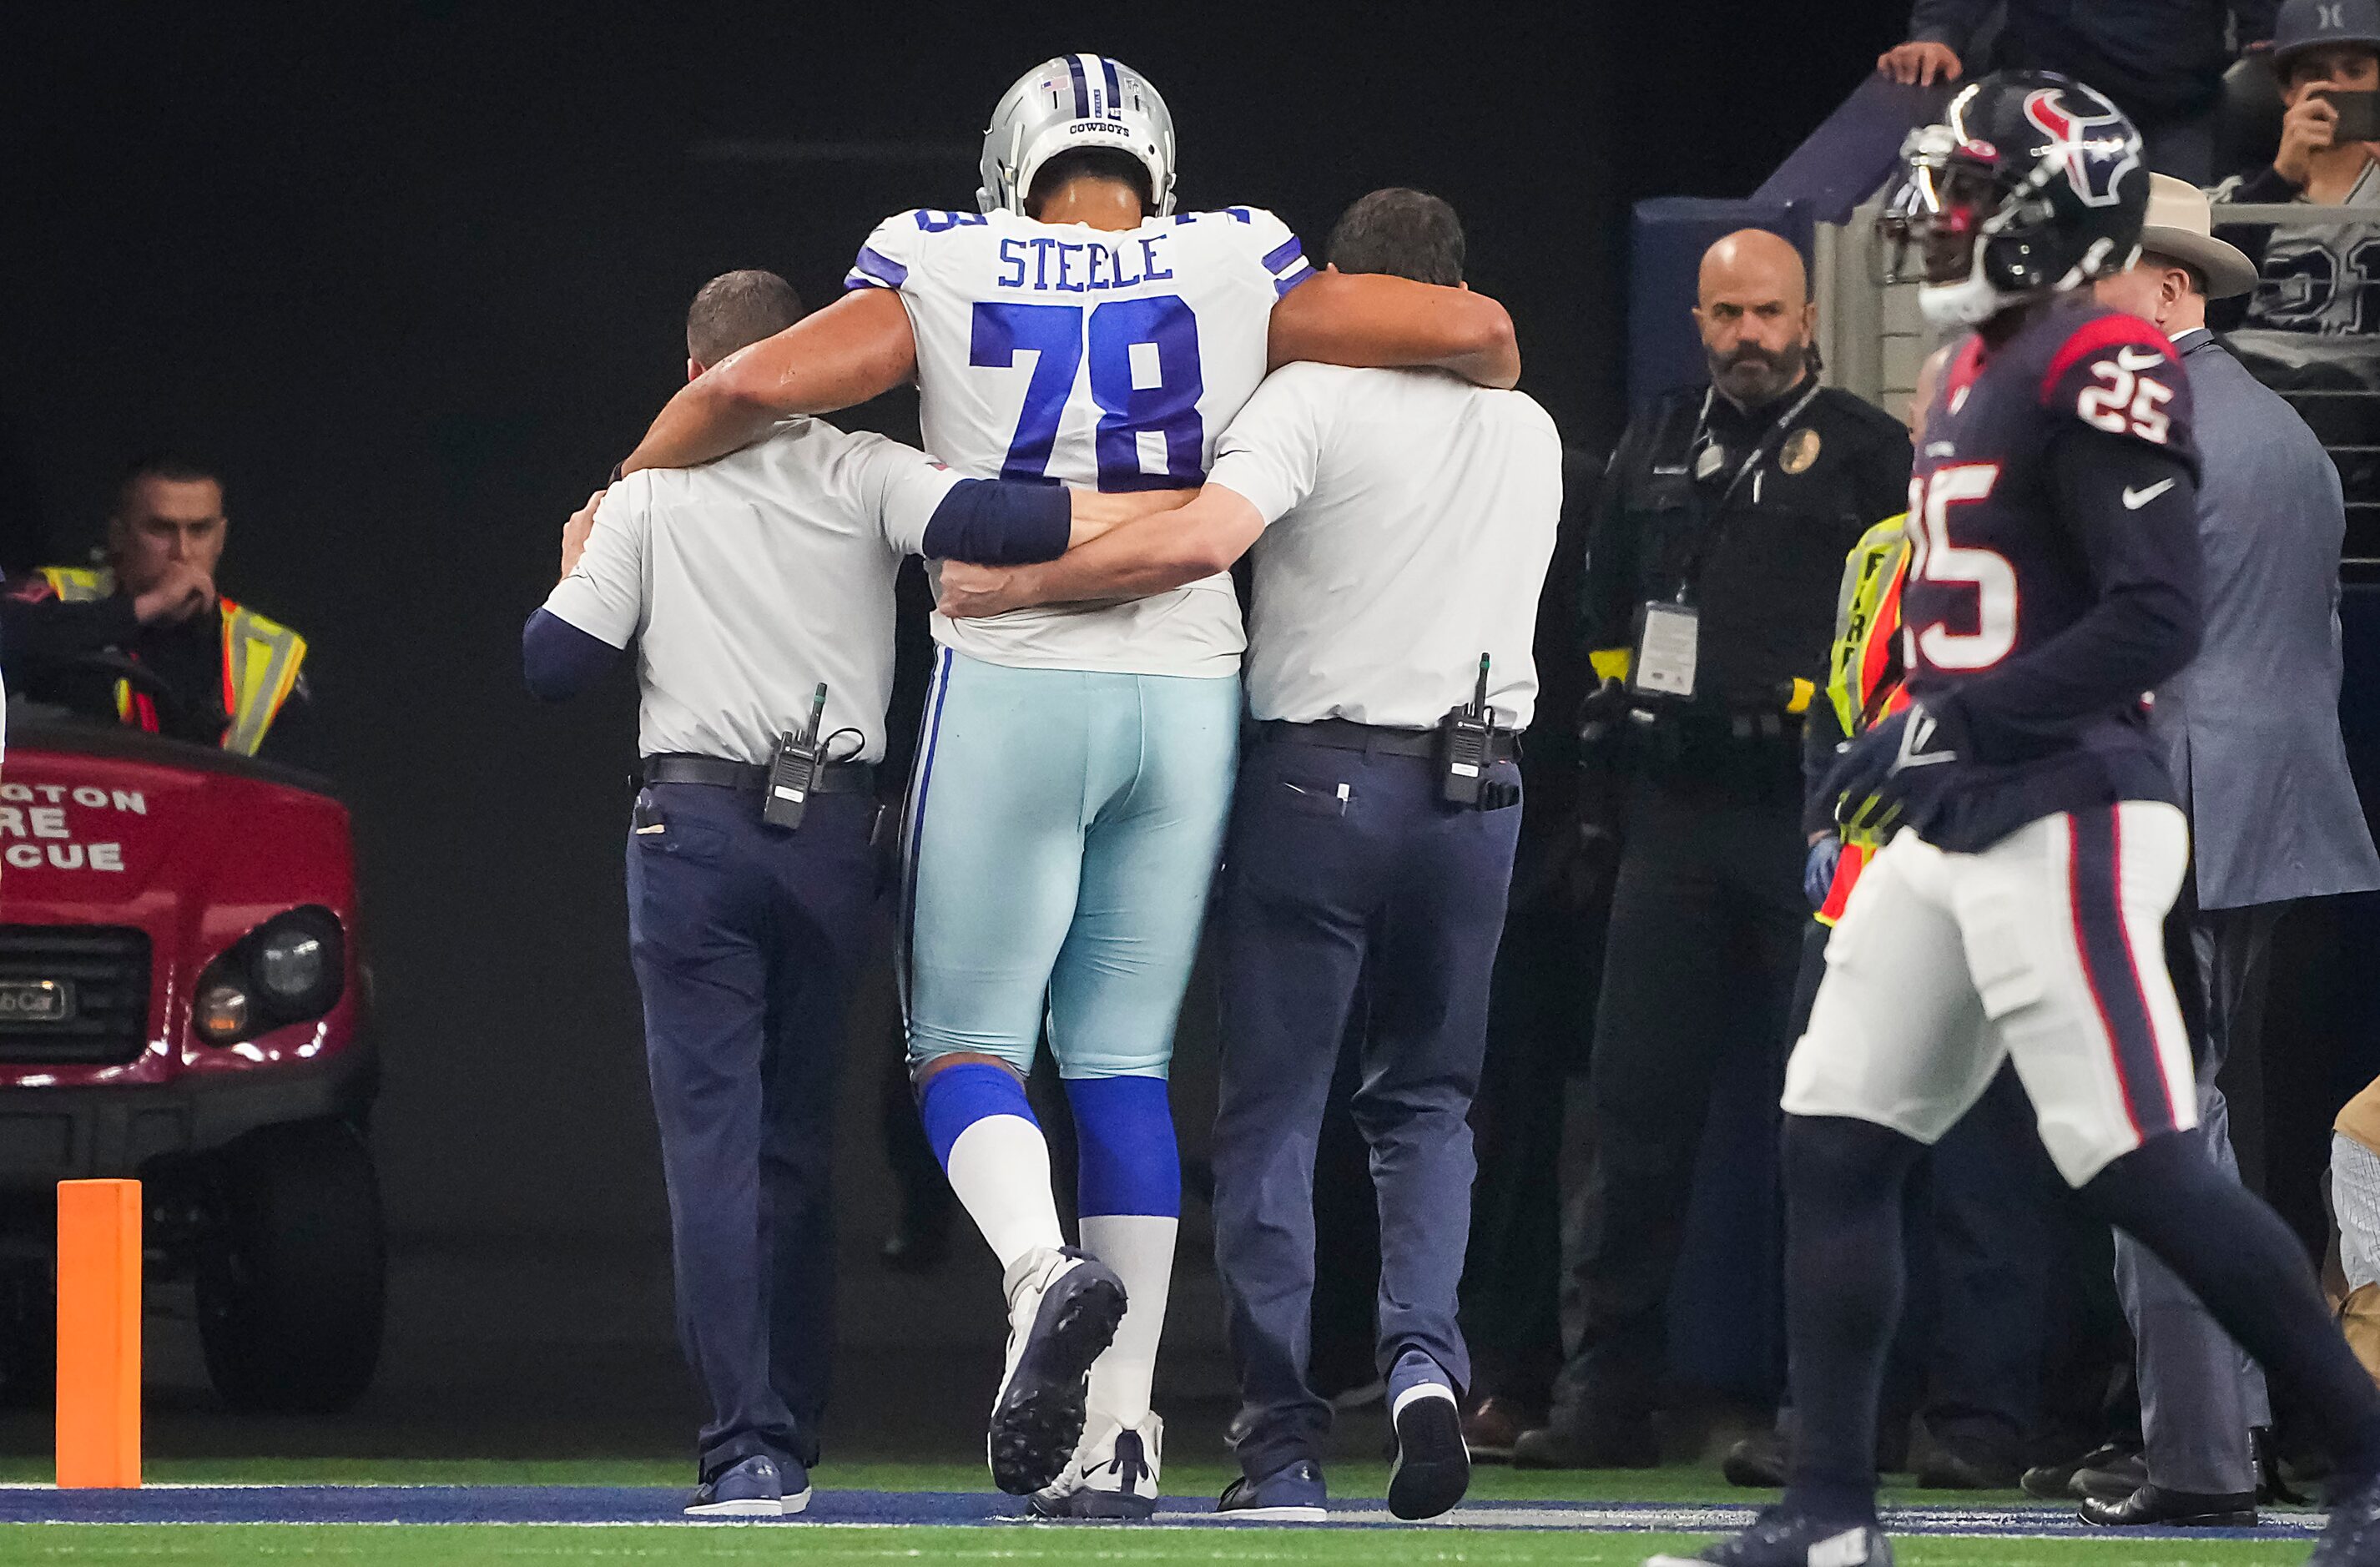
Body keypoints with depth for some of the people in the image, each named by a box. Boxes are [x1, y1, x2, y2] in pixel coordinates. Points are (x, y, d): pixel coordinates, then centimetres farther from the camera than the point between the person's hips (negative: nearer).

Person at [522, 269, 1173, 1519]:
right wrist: (1156, 514, -10)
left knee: (713, 1143, -4)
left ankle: (750, 1449, -15)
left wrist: (578, 573, 23)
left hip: (694, 826, -2)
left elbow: (552, 665, 3)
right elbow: (974, 521, -13)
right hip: (834, 824, 2)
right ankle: (789, 1441, 16)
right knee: (797, 1145, 13)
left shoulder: (648, 498, 5)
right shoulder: (864, 474, 5)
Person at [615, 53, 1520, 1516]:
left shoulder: (949, 276, 0)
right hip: (1187, 696, 2)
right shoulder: (1236, 275, 4)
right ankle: (1121, 1432, 5)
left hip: (1011, 694, -2)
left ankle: (1045, 1268, -26)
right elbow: (1475, 329, 2)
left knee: (967, 1043, 7)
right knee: (1124, 1062, 10)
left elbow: (752, 386, -7)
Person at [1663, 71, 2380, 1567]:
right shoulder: (1983, 374, 16)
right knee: (1834, 1144, 5)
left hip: (2064, 823, -10)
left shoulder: (2101, 375, -13)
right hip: (1951, 829, 10)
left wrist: (1960, 722, -24)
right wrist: (1905, 743, 17)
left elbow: (2155, 622, -21)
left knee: (2145, 1170, -12)